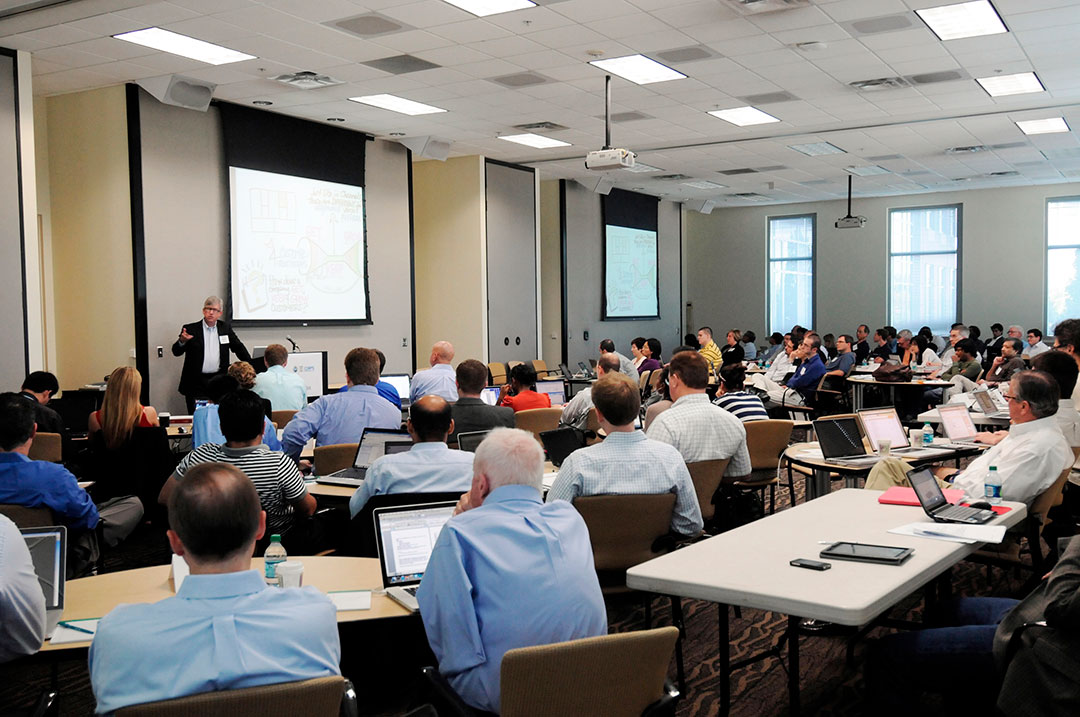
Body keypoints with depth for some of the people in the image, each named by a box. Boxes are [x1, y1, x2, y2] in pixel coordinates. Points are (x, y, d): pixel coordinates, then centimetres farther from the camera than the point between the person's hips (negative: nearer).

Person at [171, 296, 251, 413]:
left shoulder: (225, 328, 11)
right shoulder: (190, 329, 2)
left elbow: (239, 348, 18)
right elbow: (176, 352, -1)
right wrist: (182, 341, -22)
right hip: (196, 383, -2)